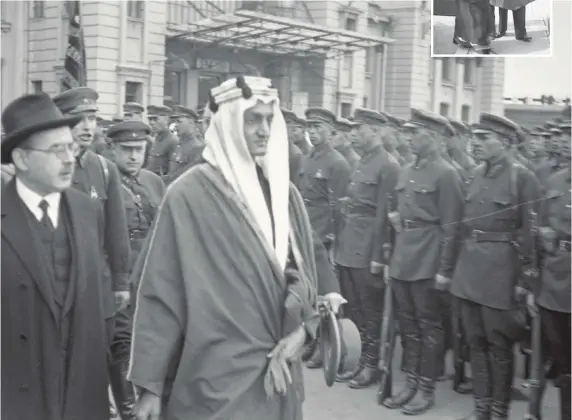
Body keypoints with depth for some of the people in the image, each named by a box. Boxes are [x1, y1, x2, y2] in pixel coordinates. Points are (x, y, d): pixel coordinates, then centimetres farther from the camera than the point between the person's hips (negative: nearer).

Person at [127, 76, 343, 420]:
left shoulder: (284, 191, 5)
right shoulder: (189, 194, -11)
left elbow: (308, 265, 12)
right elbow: (161, 291, -9)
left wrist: (303, 326, -6)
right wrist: (151, 384, -9)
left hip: (278, 373, 5)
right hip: (218, 378, -5)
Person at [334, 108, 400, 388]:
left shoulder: (388, 166, -12)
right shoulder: (361, 163, 13)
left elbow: (384, 214, -15)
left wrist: (378, 257, -17)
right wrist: (339, 244, 13)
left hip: (368, 249, -8)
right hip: (349, 246, 8)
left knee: (371, 309, 4)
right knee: (355, 308, 14)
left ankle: (372, 364, 16)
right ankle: (365, 359, 26)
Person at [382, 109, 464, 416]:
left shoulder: (446, 174, -10)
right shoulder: (407, 171, 13)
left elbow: (451, 227, -13)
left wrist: (444, 270, -14)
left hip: (427, 261, -7)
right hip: (402, 259, 7)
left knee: (428, 326, 3)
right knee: (407, 325, 13)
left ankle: (426, 389, 13)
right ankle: (411, 383, 23)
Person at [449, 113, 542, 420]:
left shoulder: (523, 178, -9)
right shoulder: (476, 175, 10)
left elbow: (529, 233, -11)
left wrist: (522, 279, -13)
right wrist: (452, 265, 12)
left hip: (499, 270, -6)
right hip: (468, 267, 6)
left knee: (499, 345, 4)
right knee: (475, 342, 12)